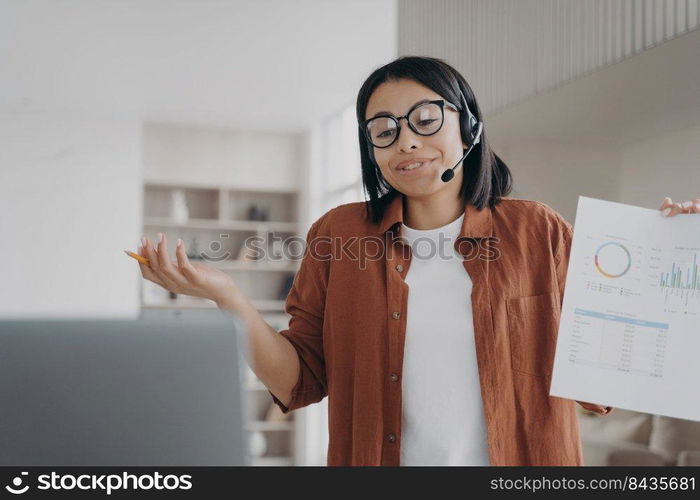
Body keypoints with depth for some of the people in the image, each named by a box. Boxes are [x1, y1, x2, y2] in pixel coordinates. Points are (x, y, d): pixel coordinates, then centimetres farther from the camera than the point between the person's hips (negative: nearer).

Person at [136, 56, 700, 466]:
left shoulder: (539, 233, -2)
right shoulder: (337, 235, 1)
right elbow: (300, 383, -1)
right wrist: (229, 297, -14)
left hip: (524, 460, 0)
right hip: (375, 459, 1)